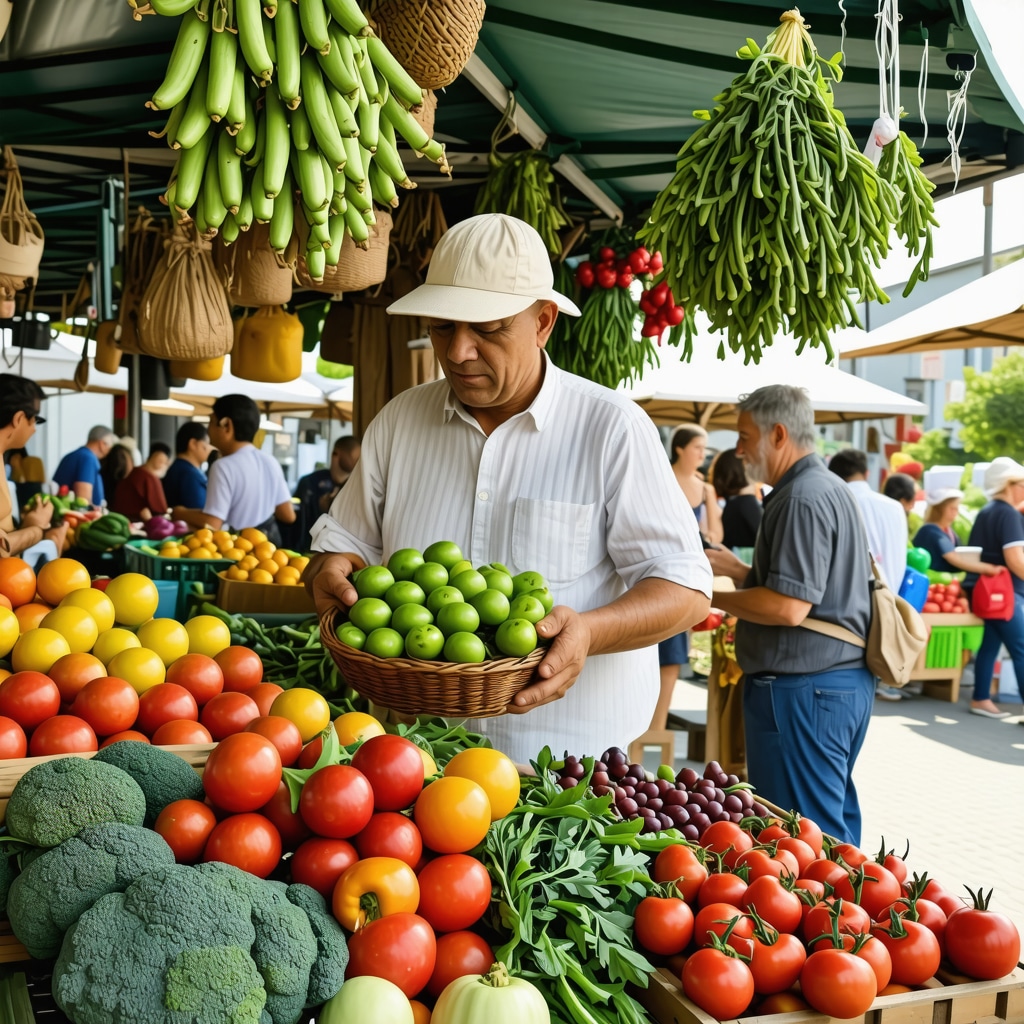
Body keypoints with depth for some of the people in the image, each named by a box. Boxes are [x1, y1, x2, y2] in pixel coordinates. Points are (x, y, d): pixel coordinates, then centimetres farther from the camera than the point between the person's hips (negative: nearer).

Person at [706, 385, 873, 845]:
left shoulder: (803, 498, -17)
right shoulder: (830, 488, 16)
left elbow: (788, 607, -24)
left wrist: (711, 596, -12)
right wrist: (737, 569, 16)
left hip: (803, 690, -11)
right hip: (846, 681, 11)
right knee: (835, 821, 18)